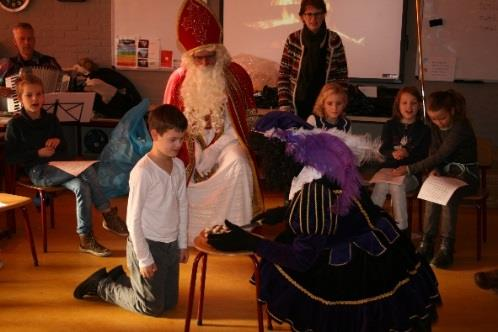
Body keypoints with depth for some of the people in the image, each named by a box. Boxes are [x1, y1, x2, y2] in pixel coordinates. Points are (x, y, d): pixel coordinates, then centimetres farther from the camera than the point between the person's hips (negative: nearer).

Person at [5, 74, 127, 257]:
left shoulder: (51, 120, 9)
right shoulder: (15, 124, -5)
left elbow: (64, 151, 17)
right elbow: (10, 156, -8)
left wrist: (58, 141, -7)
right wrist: (38, 153, -17)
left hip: (57, 168, 5)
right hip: (37, 173, -5)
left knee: (82, 187, -27)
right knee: (87, 170, -26)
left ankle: (86, 239, -19)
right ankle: (108, 215, -15)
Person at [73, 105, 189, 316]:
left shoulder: (179, 166, 0)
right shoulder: (143, 172, -23)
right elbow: (133, 219, -19)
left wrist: (182, 243, 10)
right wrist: (144, 259, -16)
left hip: (171, 245, 7)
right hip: (148, 244, -7)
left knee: (170, 302, 17)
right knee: (153, 307, 5)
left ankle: (119, 277, 34)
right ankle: (100, 285, 23)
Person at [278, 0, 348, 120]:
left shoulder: (335, 40, -4)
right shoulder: (292, 40, -3)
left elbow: (342, 76, 3)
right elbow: (283, 76, 0)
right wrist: (284, 106, -7)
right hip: (298, 107, 0)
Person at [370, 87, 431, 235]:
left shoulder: (423, 129, 7)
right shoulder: (390, 126, 13)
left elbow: (423, 155, -2)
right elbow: (383, 150, 2)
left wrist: (407, 154, -23)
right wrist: (393, 153, -22)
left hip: (411, 174, -2)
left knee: (397, 186, -32)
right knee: (381, 185, -30)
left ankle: (402, 229, -25)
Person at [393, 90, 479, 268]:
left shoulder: (461, 127, -20)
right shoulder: (435, 126, 4)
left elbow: (440, 155, -27)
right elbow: (434, 151, 6)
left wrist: (409, 169, -31)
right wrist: (435, 169, -17)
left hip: (465, 173, -5)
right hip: (445, 171, 5)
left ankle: (446, 247, -32)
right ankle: (426, 243, -28)